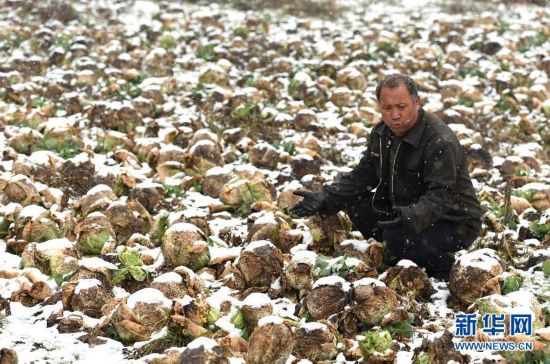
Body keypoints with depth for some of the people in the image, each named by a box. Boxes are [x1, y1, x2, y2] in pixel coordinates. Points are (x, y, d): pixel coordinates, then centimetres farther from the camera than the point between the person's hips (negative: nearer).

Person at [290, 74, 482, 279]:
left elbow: (440, 196, -33)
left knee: (397, 238, -33)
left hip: (453, 222, -8)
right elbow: (363, 175, 6)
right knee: (354, 202, -1)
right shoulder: (382, 133, 0)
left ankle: (443, 266, -3)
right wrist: (324, 199, -7)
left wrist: (411, 217, -52)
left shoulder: (441, 142, -26)